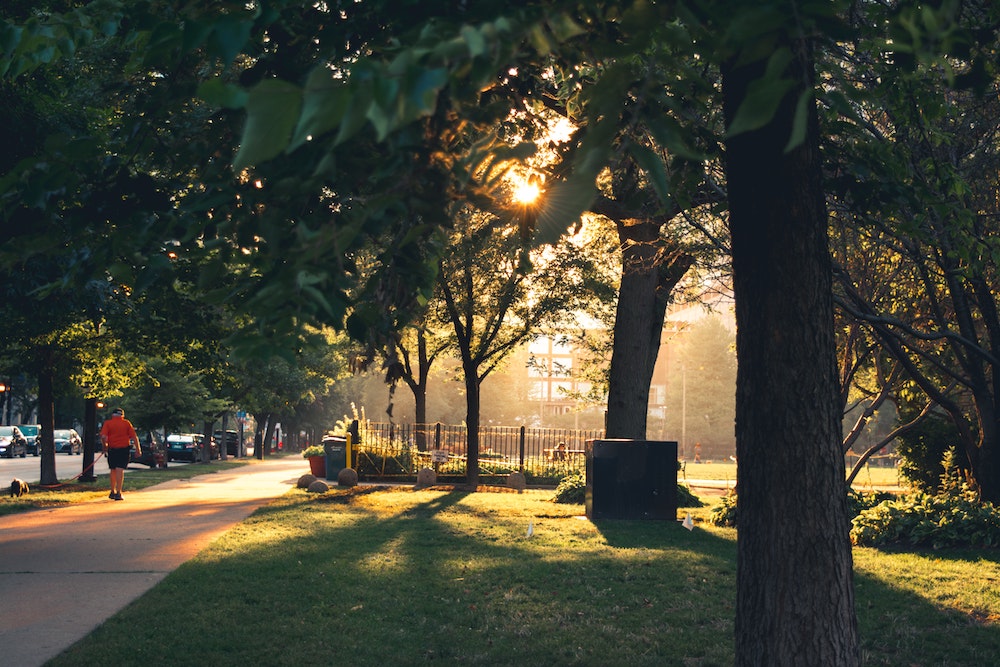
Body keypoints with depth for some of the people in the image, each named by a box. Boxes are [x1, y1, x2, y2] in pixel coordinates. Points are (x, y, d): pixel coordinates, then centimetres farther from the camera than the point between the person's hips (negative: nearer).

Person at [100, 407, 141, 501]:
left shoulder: (107, 423, 1)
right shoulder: (126, 423, 3)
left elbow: (103, 437, -12)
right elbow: (134, 437, -1)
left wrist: (105, 446, 5)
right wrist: (138, 449, 5)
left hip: (112, 449, 1)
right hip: (124, 449, -1)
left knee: (113, 471, 15)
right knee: (120, 470, -6)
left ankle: (113, 492, 24)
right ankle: (118, 493, -15)